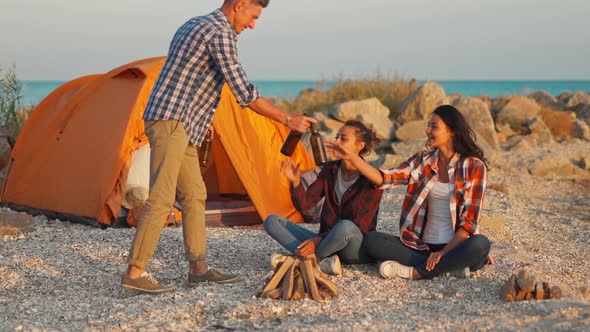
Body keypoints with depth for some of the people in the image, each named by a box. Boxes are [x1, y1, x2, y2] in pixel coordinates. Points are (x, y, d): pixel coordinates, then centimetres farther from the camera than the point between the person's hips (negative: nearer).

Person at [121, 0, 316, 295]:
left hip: (180, 126, 10)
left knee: (194, 194, 11)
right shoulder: (220, 33, -12)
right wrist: (287, 119, -6)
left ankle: (198, 268, 14)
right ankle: (135, 273, -12)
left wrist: (200, 119, 29)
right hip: (171, 122, -10)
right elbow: (244, 93, -13)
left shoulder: (193, 26, 20)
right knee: (162, 198, -12)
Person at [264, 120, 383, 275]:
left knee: (345, 227, -42)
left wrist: (319, 240, -25)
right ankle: (325, 262, -27)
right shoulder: (330, 170, 6)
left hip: (358, 249, -6)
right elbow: (304, 204, 1)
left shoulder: (372, 180, -11)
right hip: (326, 240, 6)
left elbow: (360, 226, -17)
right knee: (272, 221, -9)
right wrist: (295, 183, -20)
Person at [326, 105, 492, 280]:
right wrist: (351, 157, -13)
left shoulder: (474, 166, -3)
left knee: (480, 244, -36)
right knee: (372, 240, -17)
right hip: (422, 247, 4)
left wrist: (444, 252, -18)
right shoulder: (423, 161, 10)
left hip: (456, 246, -4)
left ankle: (412, 272, -26)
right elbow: (385, 178, -4)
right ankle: (448, 265, -20)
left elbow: (469, 220, -9)